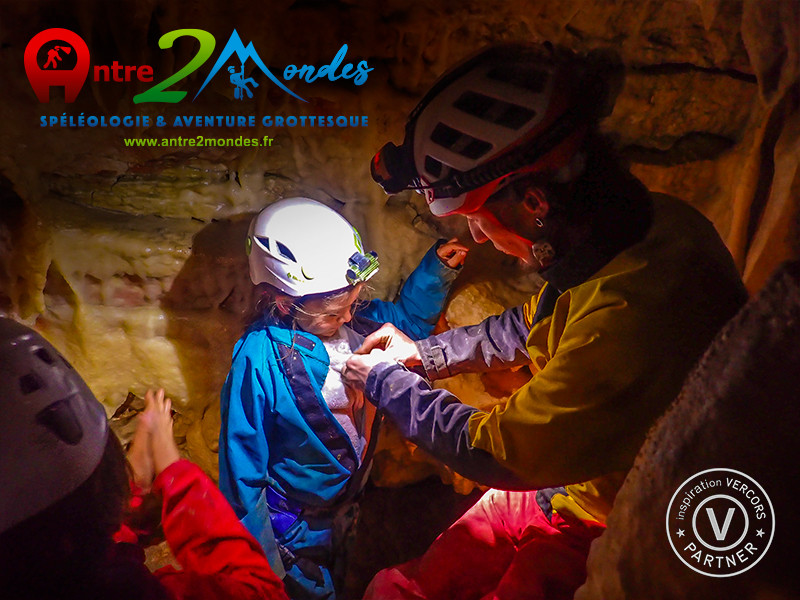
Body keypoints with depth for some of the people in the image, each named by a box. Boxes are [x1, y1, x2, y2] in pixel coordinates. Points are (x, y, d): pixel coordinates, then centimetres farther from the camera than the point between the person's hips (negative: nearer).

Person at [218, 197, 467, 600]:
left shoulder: (352, 321, -14)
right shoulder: (258, 361, -31)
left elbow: (407, 320, 6)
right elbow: (243, 466, -23)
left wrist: (437, 267, -8)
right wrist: (262, 559, -16)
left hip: (345, 504, 6)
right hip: (297, 529, -6)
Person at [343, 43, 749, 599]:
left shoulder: (636, 304, -37)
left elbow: (499, 450, -23)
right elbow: (533, 325, 13)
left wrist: (387, 382, -8)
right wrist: (424, 352, 10)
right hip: (562, 479, 8)